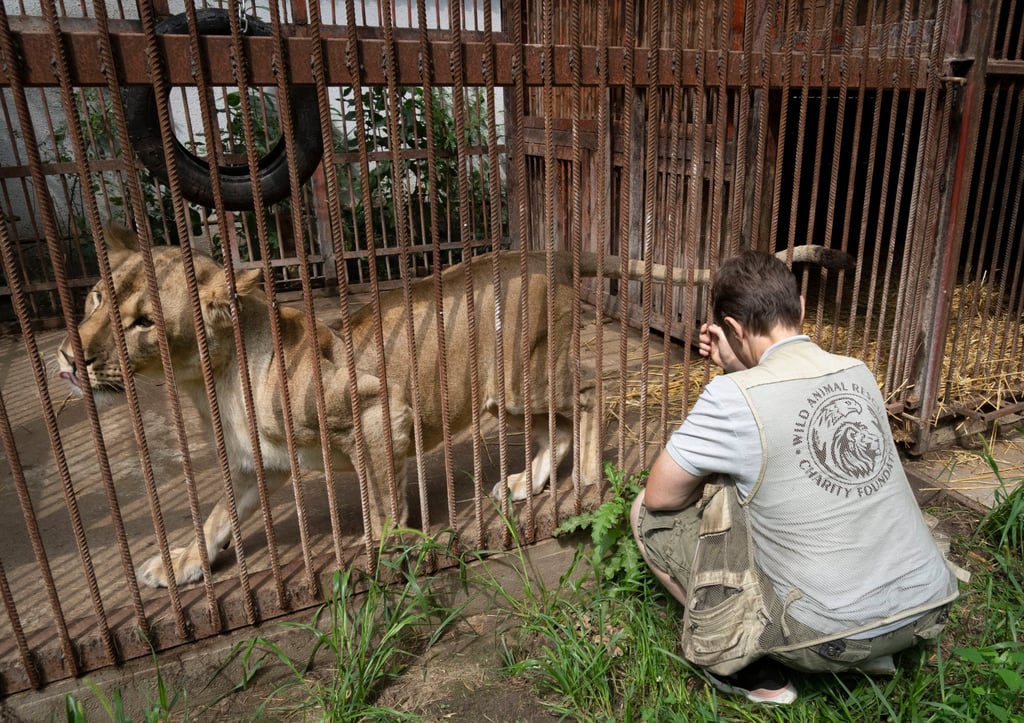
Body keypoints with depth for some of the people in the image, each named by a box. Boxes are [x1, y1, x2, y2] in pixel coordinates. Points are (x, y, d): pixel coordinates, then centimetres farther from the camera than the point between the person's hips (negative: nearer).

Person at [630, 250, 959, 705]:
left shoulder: (733, 396, -19)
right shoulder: (859, 373, 2)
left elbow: (660, 495, -9)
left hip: (830, 636, -6)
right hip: (928, 611, 7)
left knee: (648, 513, 2)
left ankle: (755, 671, 6)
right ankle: (869, 651, 21)